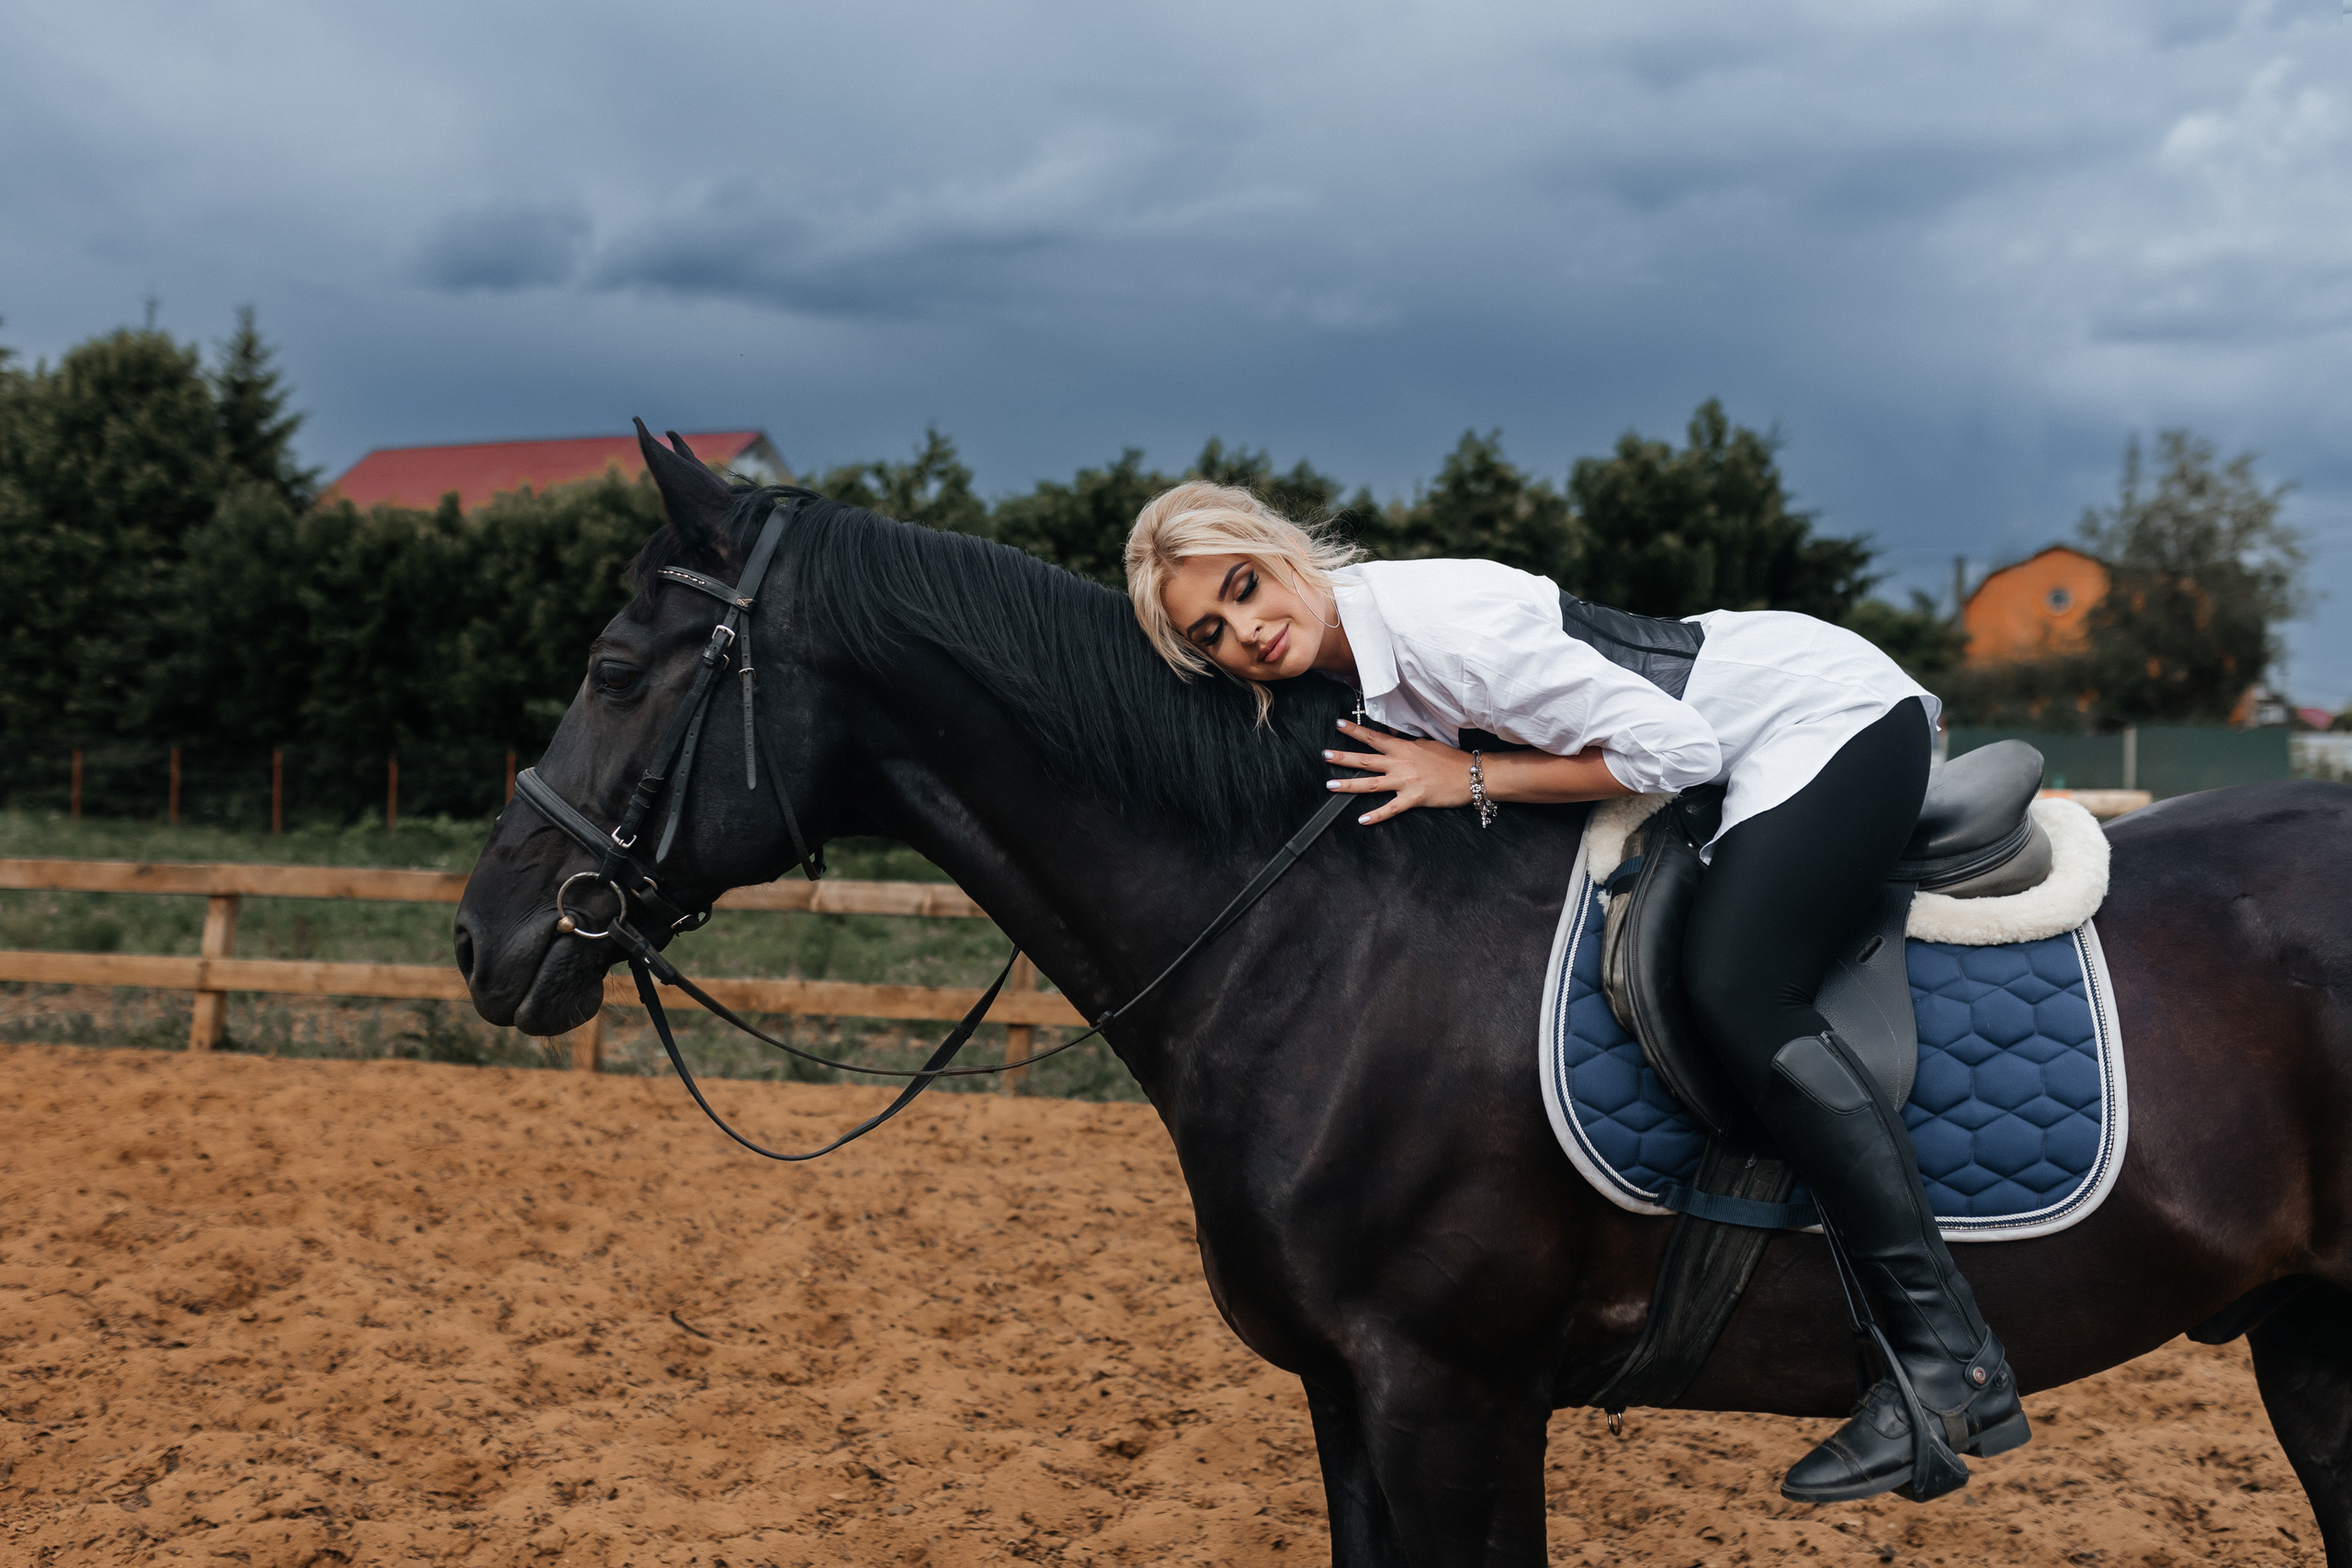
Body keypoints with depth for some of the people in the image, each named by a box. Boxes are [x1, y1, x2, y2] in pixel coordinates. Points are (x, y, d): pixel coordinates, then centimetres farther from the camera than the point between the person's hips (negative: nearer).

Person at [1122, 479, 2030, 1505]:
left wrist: (1473, 782, -21)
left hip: (1834, 708, -10)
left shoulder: (1437, 618, -27)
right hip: (1755, 753, 10)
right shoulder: (1356, 669, 1)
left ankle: (1948, 1355, -24)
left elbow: (1670, 749, -23)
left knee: (1733, 987, -26)